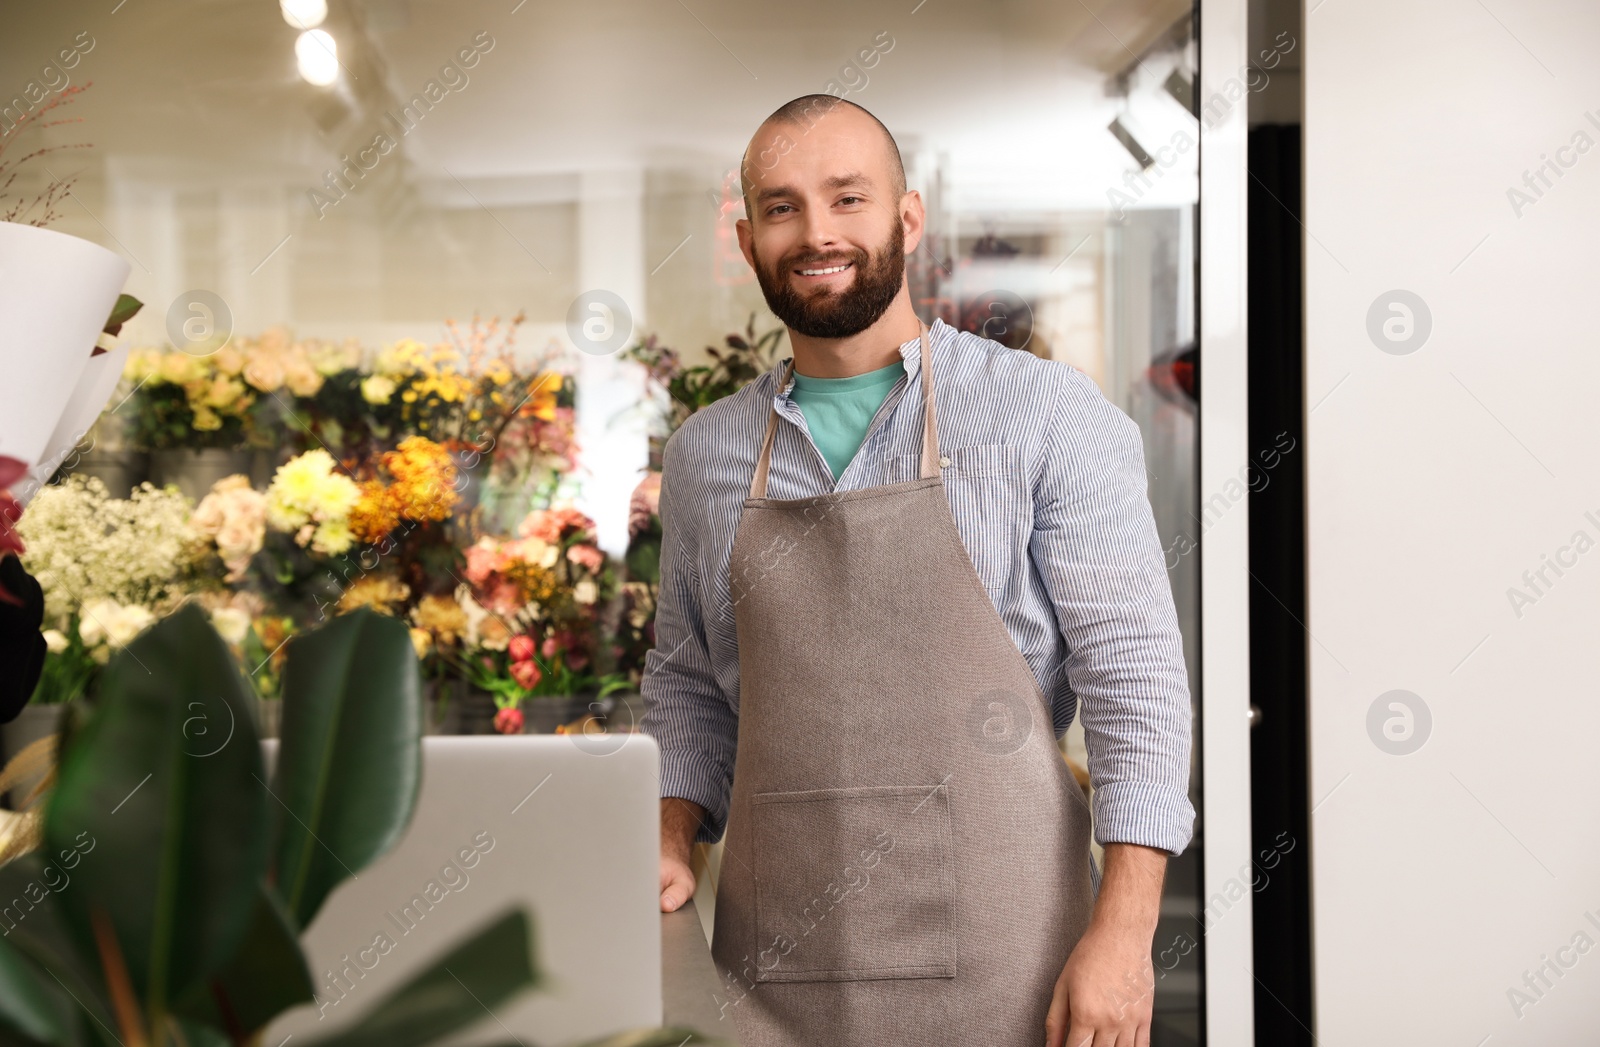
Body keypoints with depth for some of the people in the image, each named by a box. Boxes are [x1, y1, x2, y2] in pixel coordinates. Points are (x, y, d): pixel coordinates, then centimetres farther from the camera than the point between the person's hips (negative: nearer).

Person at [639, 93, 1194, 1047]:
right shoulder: (705, 453, 10)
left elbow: (1132, 669, -6)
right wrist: (672, 840, 3)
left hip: (992, 961, -3)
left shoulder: (1048, 415, -3)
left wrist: (1124, 932, -14)